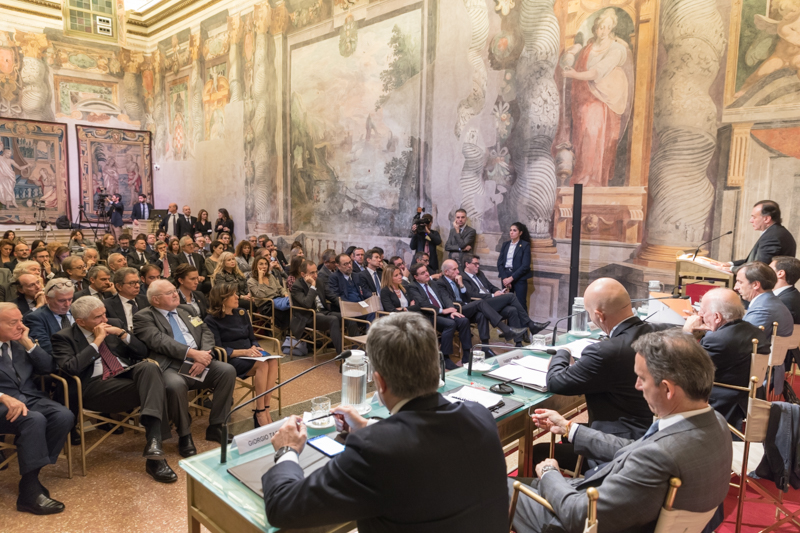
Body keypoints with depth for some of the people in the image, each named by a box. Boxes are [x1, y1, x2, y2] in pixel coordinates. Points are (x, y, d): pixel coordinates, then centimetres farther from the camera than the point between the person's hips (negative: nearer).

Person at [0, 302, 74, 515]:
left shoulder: (21, 342, 14)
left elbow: (48, 368, 9)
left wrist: (28, 343, -2)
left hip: (31, 398, 5)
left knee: (64, 416, -24)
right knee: (34, 419, -35)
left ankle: (31, 473, -13)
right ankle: (30, 490, -27)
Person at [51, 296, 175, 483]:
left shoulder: (114, 324, 16)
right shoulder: (64, 337, 4)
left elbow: (142, 352, 15)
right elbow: (70, 368, -14)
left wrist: (122, 333, 0)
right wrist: (97, 341, -11)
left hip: (128, 374, 4)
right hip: (96, 385, -4)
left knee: (149, 367, -34)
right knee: (151, 389, -32)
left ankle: (154, 444, -44)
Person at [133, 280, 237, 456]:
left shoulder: (186, 310, 22)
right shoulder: (143, 317, 4)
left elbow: (206, 332, 12)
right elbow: (160, 341, -13)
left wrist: (203, 356, -9)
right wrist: (192, 353, -21)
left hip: (199, 363, 5)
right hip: (171, 367, -5)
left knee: (228, 370, -18)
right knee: (175, 385, -36)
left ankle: (216, 427, -5)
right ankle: (184, 435, -10)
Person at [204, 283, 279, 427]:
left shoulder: (242, 314, 16)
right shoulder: (212, 320, -1)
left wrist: (254, 348, -7)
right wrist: (243, 352, -22)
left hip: (249, 355, 5)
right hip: (230, 359, -5)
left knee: (273, 361, -27)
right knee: (262, 364, -32)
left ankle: (264, 410, -27)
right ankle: (260, 412, -26)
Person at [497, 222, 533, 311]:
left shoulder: (525, 245, -1)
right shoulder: (505, 244, 13)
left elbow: (525, 265, -9)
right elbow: (500, 262, 7)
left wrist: (511, 278, -13)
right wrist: (504, 278, -7)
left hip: (519, 278, -4)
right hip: (506, 278, 4)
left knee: (521, 304, -6)